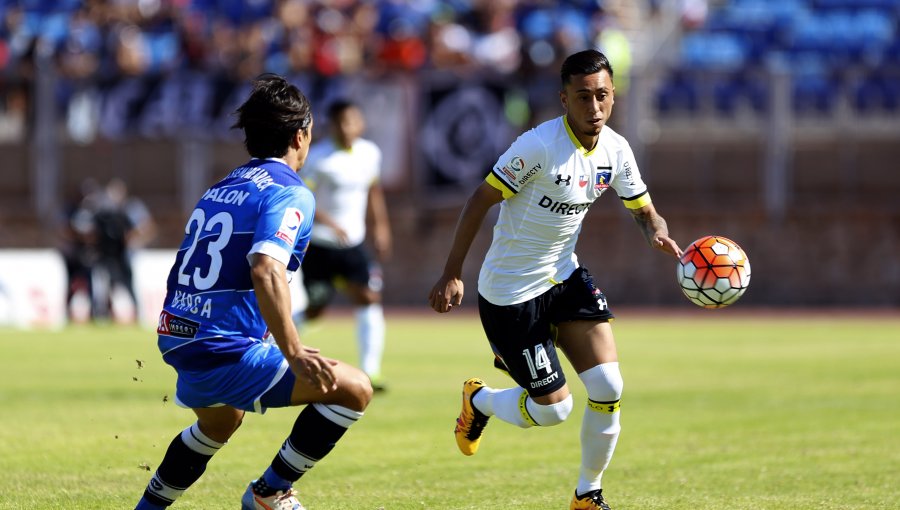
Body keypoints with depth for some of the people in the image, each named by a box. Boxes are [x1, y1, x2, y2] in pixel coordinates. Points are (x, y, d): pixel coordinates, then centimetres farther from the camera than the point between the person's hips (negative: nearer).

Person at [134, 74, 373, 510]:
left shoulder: (218, 191, 18)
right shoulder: (289, 194, -9)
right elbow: (266, 270, -26)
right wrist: (294, 354, -30)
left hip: (179, 342, 9)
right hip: (227, 351, -9)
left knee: (219, 424, 38)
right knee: (354, 389, -6)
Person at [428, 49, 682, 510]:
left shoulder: (616, 150, -3)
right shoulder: (539, 145, -23)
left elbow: (644, 211, 9)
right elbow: (481, 200, -17)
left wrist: (660, 235, -16)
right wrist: (452, 275, -19)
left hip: (565, 277, 6)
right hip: (509, 293, -6)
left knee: (608, 389, -8)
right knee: (553, 408, -2)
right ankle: (479, 401, 31)